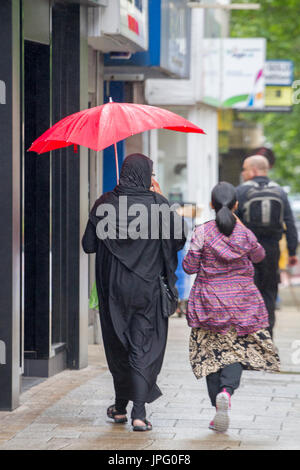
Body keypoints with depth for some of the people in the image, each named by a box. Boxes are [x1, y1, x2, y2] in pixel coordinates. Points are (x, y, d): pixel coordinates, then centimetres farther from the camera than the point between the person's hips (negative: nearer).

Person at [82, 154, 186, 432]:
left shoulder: (105, 203, -4)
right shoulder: (157, 203, -10)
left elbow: (88, 244, -1)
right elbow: (179, 239, -1)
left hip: (113, 286, 2)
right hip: (147, 287, -2)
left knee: (118, 345, 16)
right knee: (144, 346, 1)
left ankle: (120, 408, 28)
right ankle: (138, 412, -11)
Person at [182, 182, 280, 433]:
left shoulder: (202, 233, -9)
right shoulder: (245, 234, -4)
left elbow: (190, 267, -6)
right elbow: (258, 256, 16)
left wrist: (190, 254, 15)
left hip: (210, 302, 0)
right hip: (242, 302, 0)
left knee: (212, 353, 8)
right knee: (237, 350, 4)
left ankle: (218, 409, 6)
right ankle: (226, 391, -24)